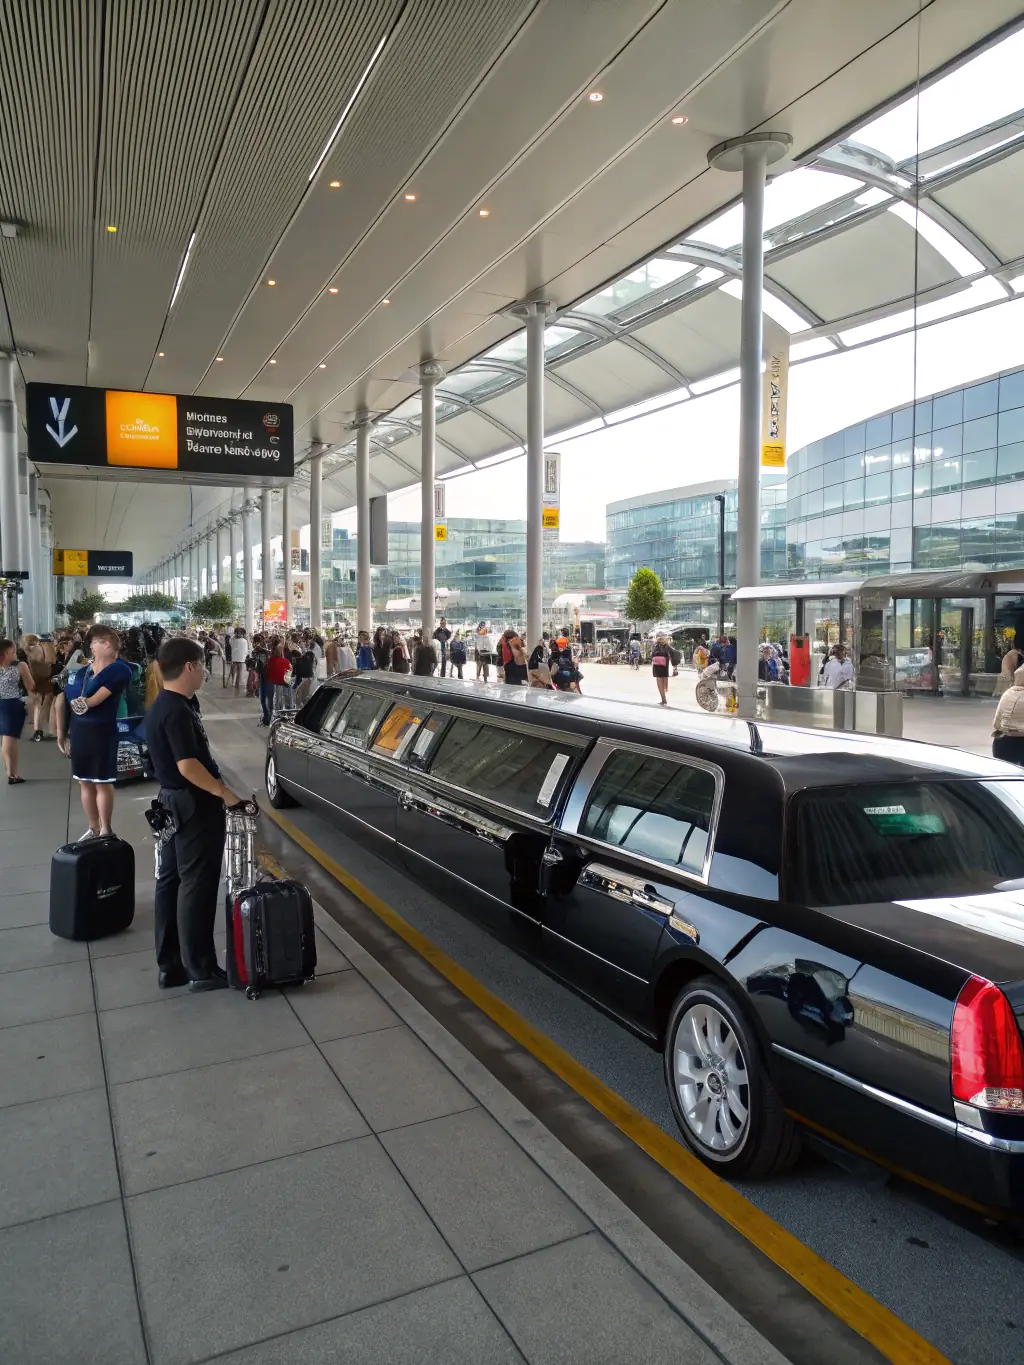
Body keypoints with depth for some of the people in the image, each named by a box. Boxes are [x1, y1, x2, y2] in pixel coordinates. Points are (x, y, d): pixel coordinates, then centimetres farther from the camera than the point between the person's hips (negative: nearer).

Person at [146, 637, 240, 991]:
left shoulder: (167, 705, 10)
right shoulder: (177, 711, -22)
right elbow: (188, 766, -25)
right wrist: (225, 793, -20)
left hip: (175, 802, 10)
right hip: (194, 805, -10)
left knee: (171, 882, 13)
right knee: (197, 886, -2)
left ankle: (170, 966, 22)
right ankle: (201, 969, 6)